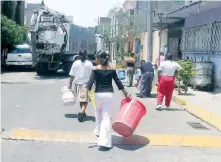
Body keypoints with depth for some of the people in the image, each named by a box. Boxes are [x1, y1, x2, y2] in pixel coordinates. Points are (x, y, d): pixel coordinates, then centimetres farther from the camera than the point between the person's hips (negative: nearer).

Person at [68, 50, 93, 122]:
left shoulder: (75, 63, -2)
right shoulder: (89, 64, -7)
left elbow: (72, 75, -1)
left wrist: (70, 83, 8)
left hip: (77, 83, 3)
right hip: (86, 84, -3)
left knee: (81, 99, 19)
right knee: (85, 100, 1)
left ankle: (83, 113, 32)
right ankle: (81, 112, -19)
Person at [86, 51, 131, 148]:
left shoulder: (95, 69, -2)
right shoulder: (112, 69, 5)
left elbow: (91, 81, -13)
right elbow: (118, 82, 5)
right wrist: (126, 93, 12)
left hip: (98, 94, -1)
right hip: (109, 94, 1)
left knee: (98, 111, 27)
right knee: (106, 115, 0)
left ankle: (98, 131, 38)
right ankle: (104, 139, -10)